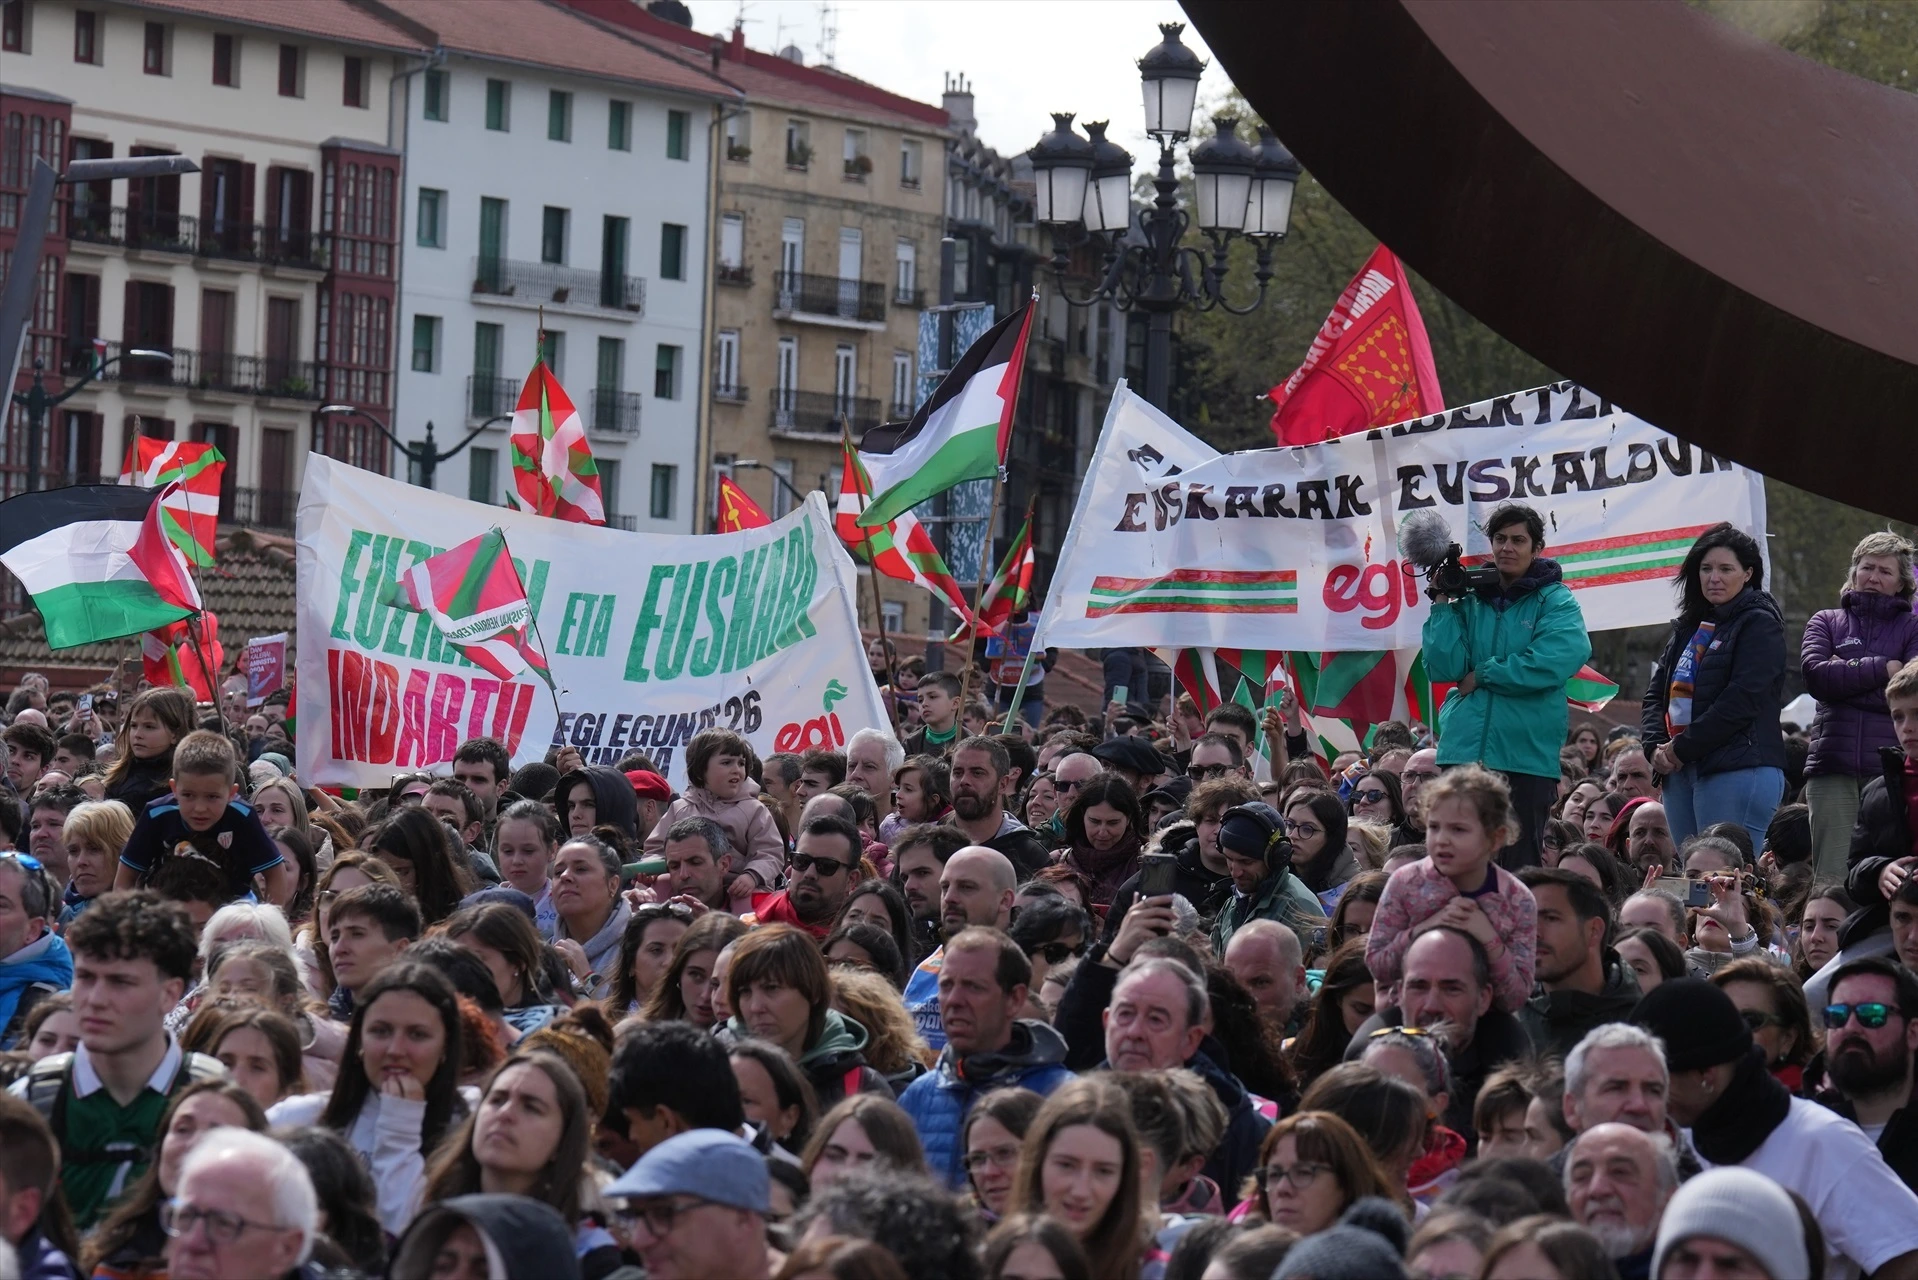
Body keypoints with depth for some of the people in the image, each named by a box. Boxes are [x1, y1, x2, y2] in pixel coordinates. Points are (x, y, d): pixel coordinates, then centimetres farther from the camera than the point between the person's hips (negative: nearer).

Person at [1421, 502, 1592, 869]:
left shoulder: (1555, 601, 2)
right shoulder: (1470, 601, 12)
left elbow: (1554, 662, -15)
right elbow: (1443, 667, 1)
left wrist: (1483, 675, -9)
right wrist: (1442, 604, -4)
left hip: (1527, 753, -3)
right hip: (1463, 748, 3)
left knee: (1519, 863, 1)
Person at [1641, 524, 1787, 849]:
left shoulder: (1760, 624, -3)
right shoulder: (1690, 626, 21)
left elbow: (1741, 700, -13)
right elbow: (1656, 694, 19)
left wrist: (1682, 748, -12)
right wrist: (1655, 746, -1)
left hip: (1739, 773, -8)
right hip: (1680, 773, 8)